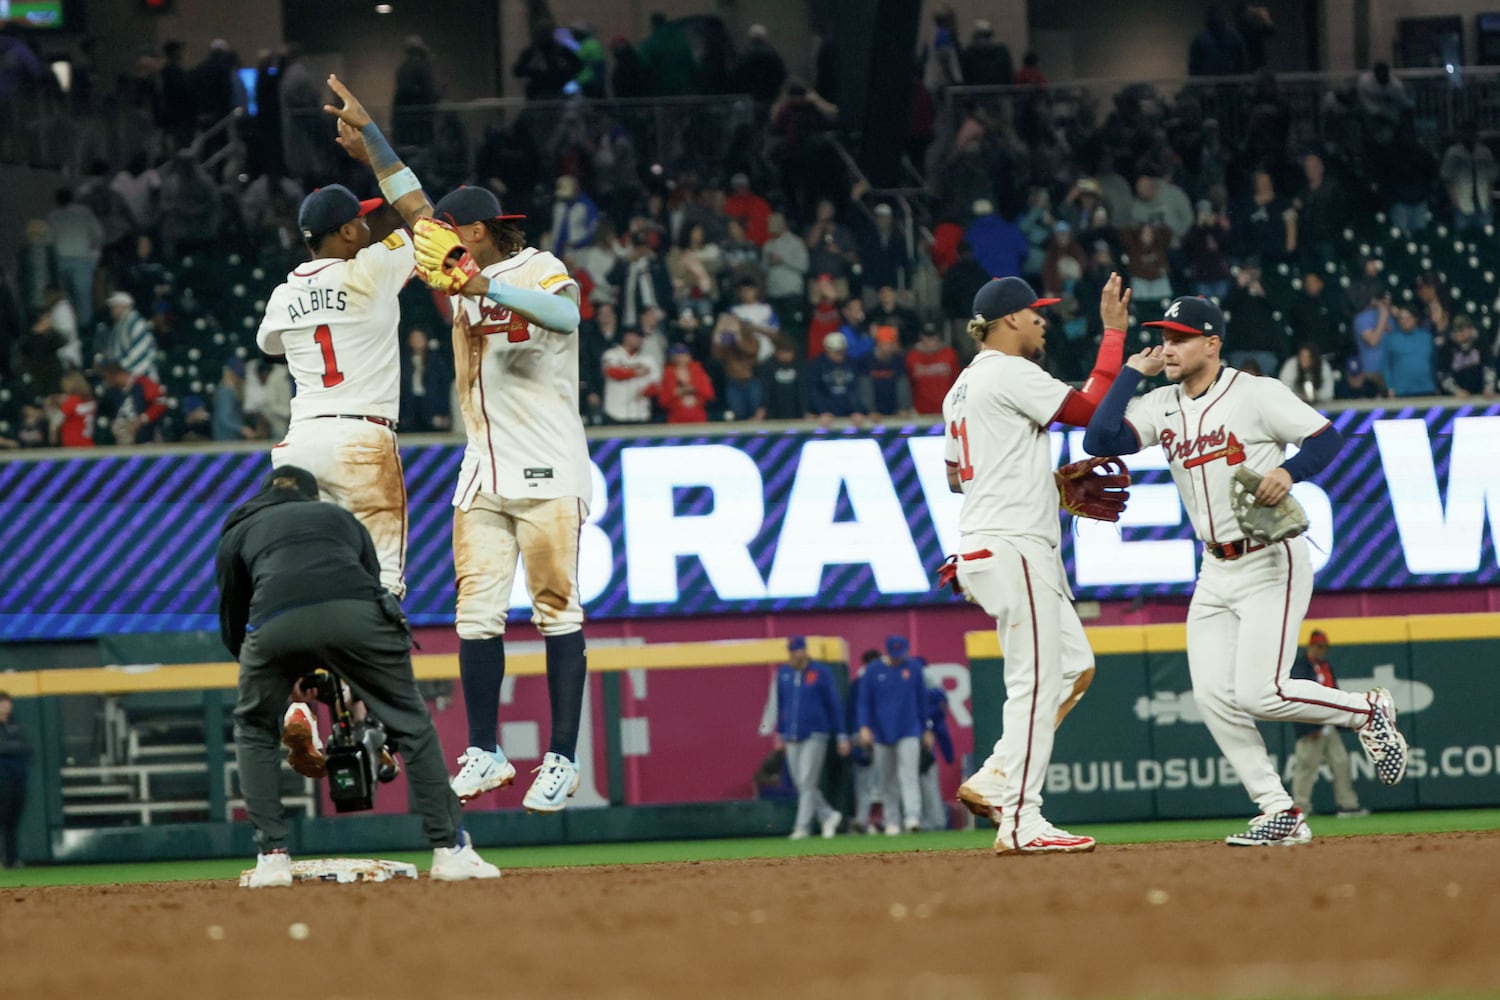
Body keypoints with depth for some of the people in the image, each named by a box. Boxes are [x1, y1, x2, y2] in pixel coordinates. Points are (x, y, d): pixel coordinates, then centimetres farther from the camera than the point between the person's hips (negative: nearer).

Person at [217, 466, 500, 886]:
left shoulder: (239, 531, 34)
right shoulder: (341, 517, 38)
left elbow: (231, 623, 35)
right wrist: (355, 685, 42)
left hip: (274, 621, 0)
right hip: (353, 614, 0)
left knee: (254, 729, 25)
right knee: (411, 724, 17)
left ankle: (272, 856, 15)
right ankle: (449, 849, 10)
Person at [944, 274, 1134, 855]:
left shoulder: (962, 387, 20)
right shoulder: (1009, 373, -10)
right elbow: (1092, 410, -14)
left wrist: (1051, 479, 23)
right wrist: (1114, 332, -7)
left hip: (983, 548, 10)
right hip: (1011, 546, -10)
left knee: (1075, 667, 13)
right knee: (1036, 683, -11)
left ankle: (993, 780, 8)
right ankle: (1020, 823, -13)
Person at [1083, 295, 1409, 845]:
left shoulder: (1257, 394, -10)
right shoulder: (1161, 406, 6)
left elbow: (1328, 436, -9)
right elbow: (1099, 440, -6)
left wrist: (1289, 472, -27)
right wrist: (1132, 372, -4)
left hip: (1270, 565, -7)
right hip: (1215, 571, 7)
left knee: (1259, 693, -15)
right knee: (1213, 696, -4)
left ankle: (1369, 711, 9)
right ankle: (1279, 813, 4)